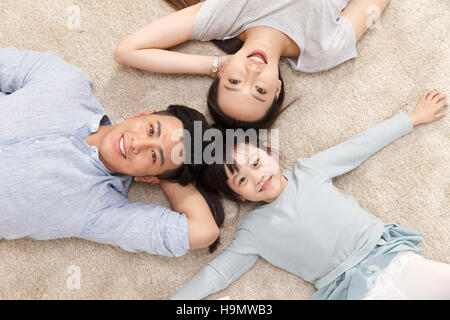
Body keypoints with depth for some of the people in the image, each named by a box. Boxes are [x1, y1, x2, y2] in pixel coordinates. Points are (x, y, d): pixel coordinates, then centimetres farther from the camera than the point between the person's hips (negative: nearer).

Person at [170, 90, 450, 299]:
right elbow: (216, 273, 6)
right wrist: (174, 299, -1)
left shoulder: (309, 171, 8)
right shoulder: (253, 229, 5)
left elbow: (362, 145, 15)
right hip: (352, 289, -2)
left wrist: (413, 118, 22)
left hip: (390, 254, 3)